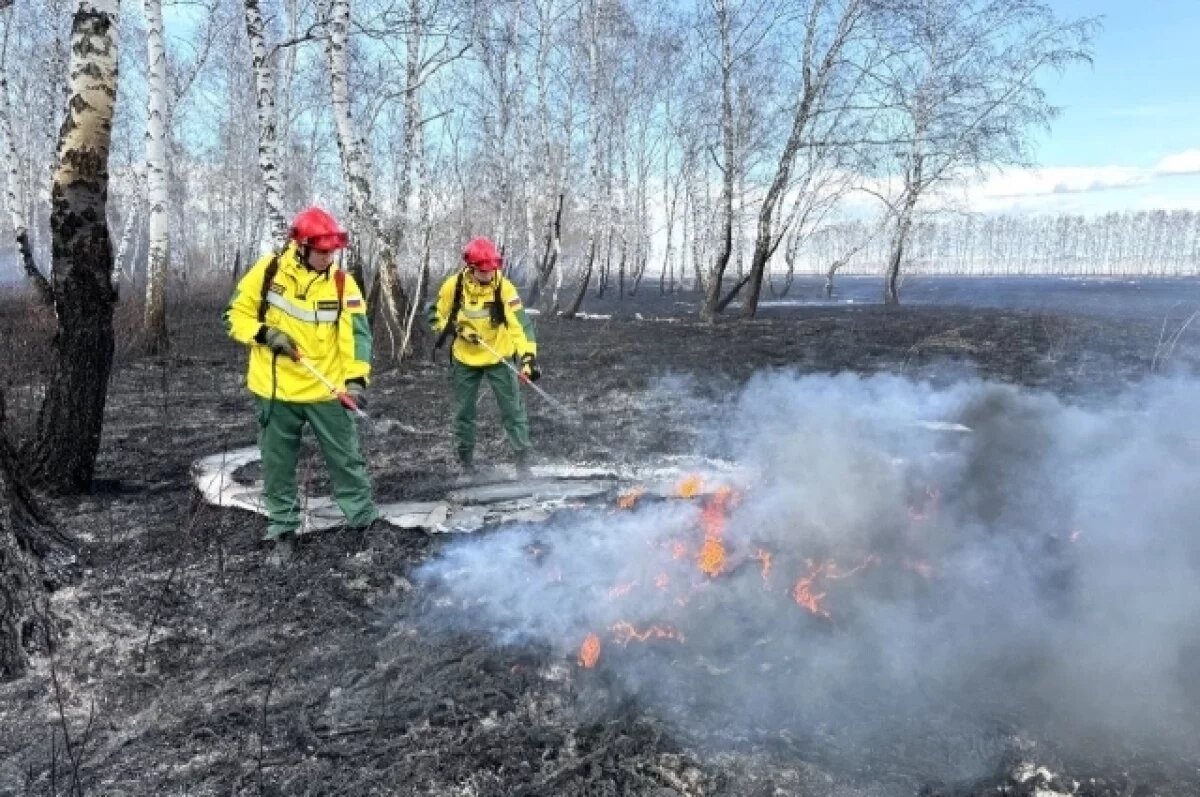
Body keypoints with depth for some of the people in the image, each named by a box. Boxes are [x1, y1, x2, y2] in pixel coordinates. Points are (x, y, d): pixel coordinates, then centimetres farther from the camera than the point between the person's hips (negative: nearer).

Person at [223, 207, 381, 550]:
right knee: (278, 462, 13)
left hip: (327, 390, -1)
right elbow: (236, 315, 3)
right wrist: (265, 334, -17)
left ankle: (365, 518, 21)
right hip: (275, 389, 1)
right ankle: (283, 523, 29)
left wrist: (356, 378, -25)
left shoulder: (342, 282, -6)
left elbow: (356, 333, -12)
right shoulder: (268, 270, -4)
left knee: (346, 457, 7)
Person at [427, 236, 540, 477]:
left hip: (499, 357, -2)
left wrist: (528, 355, -38)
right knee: (464, 412, 11)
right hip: (465, 358, 2)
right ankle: (465, 461, 27)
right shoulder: (454, 285, -12)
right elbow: (436, 315, 3)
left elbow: (520, 323, -26)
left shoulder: (503, 287, -19)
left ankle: (523, 459, 7)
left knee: (513, 409, -2)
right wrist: (454, 329, -16)